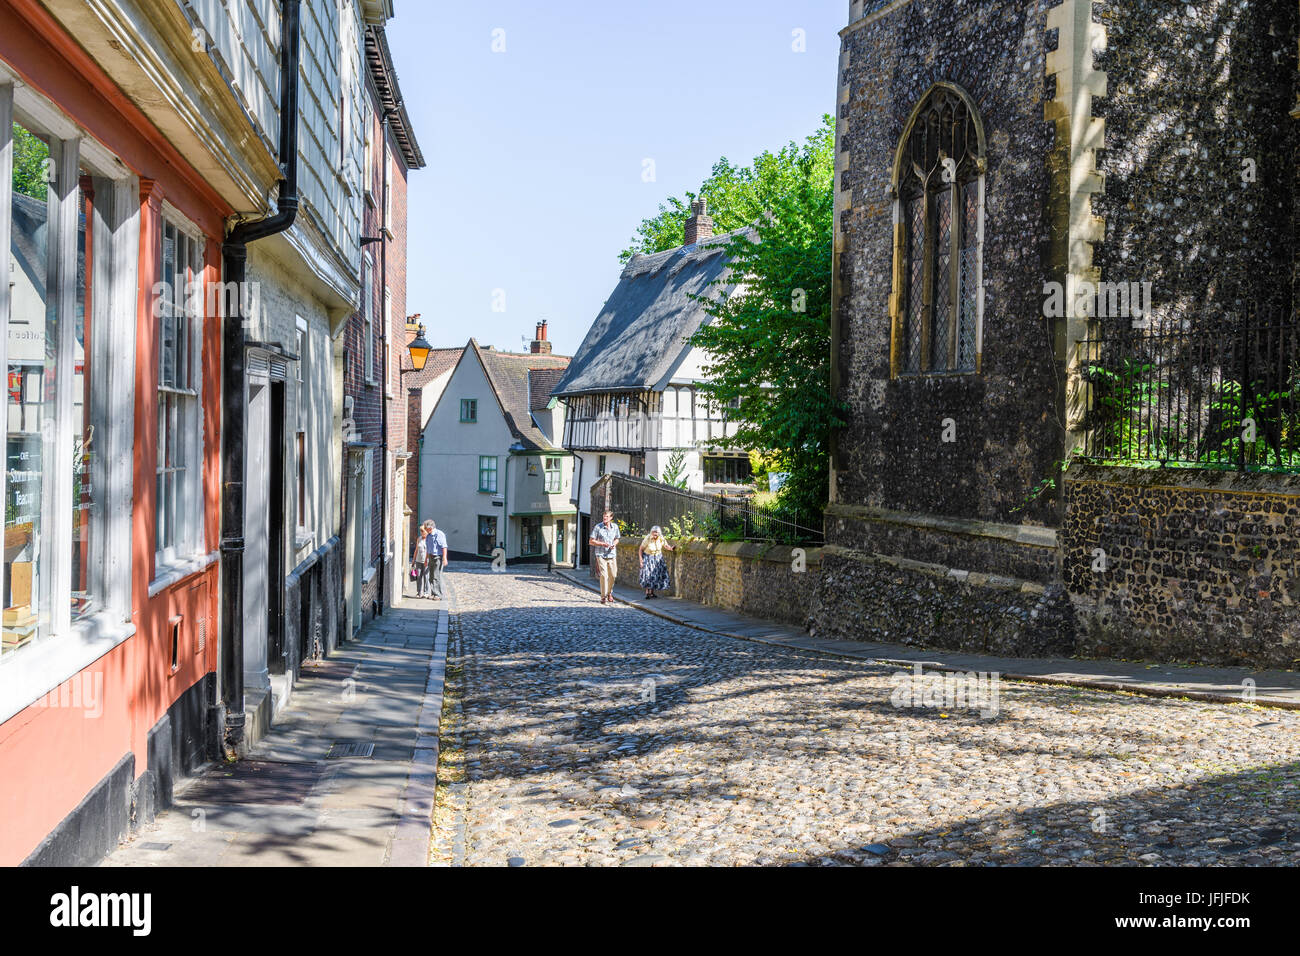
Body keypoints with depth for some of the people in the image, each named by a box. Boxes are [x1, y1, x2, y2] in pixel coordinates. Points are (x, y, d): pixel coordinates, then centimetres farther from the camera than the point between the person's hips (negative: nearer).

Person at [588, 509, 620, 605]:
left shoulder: (615, 527, 6)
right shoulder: (598, 527, -6)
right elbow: (591, 541, -3)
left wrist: (614, 544, -3)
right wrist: (602, 544, -16)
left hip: (612, 554, 4)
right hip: (601, 554, -4)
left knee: (613, 575, 6)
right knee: (604, 575, -12)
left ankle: (609, 593, 29)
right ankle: (603, 597, -5)